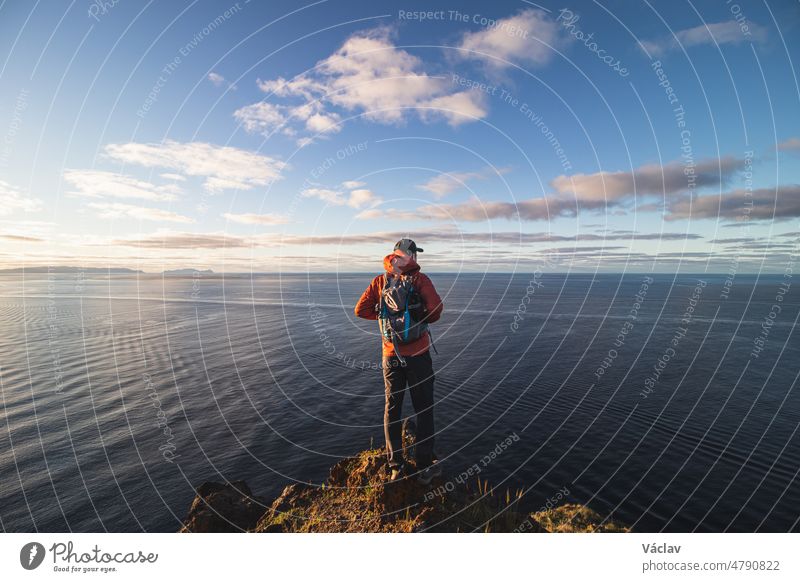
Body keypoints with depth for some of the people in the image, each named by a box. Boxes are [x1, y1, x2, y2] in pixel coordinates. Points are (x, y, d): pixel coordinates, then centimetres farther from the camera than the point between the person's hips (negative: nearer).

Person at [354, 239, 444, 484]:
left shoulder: (380, 281, 0)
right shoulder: (420, 279, -9)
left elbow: (360, 310, -1)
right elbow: (436, 309, -19)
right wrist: (423, 320, 1)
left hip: (391, 356, 3)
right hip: (418, 355, -3)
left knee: (392, 410, 16)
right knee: (424, 410, 11)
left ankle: (396, 467, 26)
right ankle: (425, 468, 21)